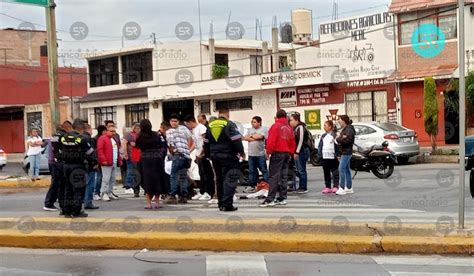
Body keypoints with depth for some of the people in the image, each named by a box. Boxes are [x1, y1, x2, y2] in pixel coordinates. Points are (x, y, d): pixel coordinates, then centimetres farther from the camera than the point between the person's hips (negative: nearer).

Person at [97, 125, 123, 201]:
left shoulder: (114, 139, 22)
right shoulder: (102, 138, -6)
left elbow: (117, 150, 27)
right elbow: (100, 150, -14)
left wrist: (119, 160, 21)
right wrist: (103, 160, -20)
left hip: (114, 163, 9)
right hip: (107, 163, -9)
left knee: (113, 178, 11)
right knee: (106, 178, -9)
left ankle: (110, 193, 19)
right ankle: (103, 194, -5)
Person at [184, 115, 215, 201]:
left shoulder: (201, 128, -12)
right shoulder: (193, 130, 14)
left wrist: (201, 153, -16)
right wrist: (197, 155, 12)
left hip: (204, 155, -9)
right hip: (199, 155, 9)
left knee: (207, 174, -4)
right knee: (202, 174, 14)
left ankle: (208, 193, -2)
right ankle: (201, 192, 20)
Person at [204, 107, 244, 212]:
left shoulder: (210, 126, 10)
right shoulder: (230, 125, -11)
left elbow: (206, 143, 16)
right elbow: (237, 140, -15)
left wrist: (208, 155, 25)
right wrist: (241, 152, -3)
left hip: (215, 157, 7)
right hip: (228, 157, -6)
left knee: (219, 180, 15)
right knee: (230, 180, -5)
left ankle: (221, 203, 19)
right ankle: (227, 204, -13)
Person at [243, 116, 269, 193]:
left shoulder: (263, 129, -2)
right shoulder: (250, 130, 16)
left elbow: (259, 136, -18)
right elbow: (245, 138, 4)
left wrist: (251, 136, -1)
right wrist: (255, 138, -8)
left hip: (260, 154, -5)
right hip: (251, 154, 5)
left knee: (264, 170, -2)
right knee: (251, 171, 9)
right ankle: (251, 186, 15)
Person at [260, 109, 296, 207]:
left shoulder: (275, 126, -8)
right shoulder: (289, 128, 11)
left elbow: (271, 140, -15)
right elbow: (292, 142, 14)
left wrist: (268, 151, -5)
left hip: (277, 153, -6)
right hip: (287, 153, 6)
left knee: (274, 176, -9)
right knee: (284, 176, 10)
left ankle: (270, 199, -12)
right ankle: (282, 198, 11)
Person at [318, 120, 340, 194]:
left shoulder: (335, 135, -5)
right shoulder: (323, 136, 16)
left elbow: (338, 145, -9)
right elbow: (320, 146, 17)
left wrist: (337, 154, -14)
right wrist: (320, 154, 6)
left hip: (333, 157, -7)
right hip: (324, 157, 7)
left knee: (335, 172, -2)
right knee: (326, 173, 9)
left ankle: (335, 186, 2)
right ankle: (327, 187, 14)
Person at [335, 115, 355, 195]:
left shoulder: (349, 129, -13)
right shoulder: (344, 129, 18)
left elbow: (347, 140, -23)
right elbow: (339, 137, 15)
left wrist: (339, 139, -13)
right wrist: (340, 138, -8)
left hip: (346, 152, -10)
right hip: (344, 152, 10)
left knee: (341, 169, -14)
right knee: (347, 169, 13)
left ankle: (342, 188, -15)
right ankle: (349, 188, 19)